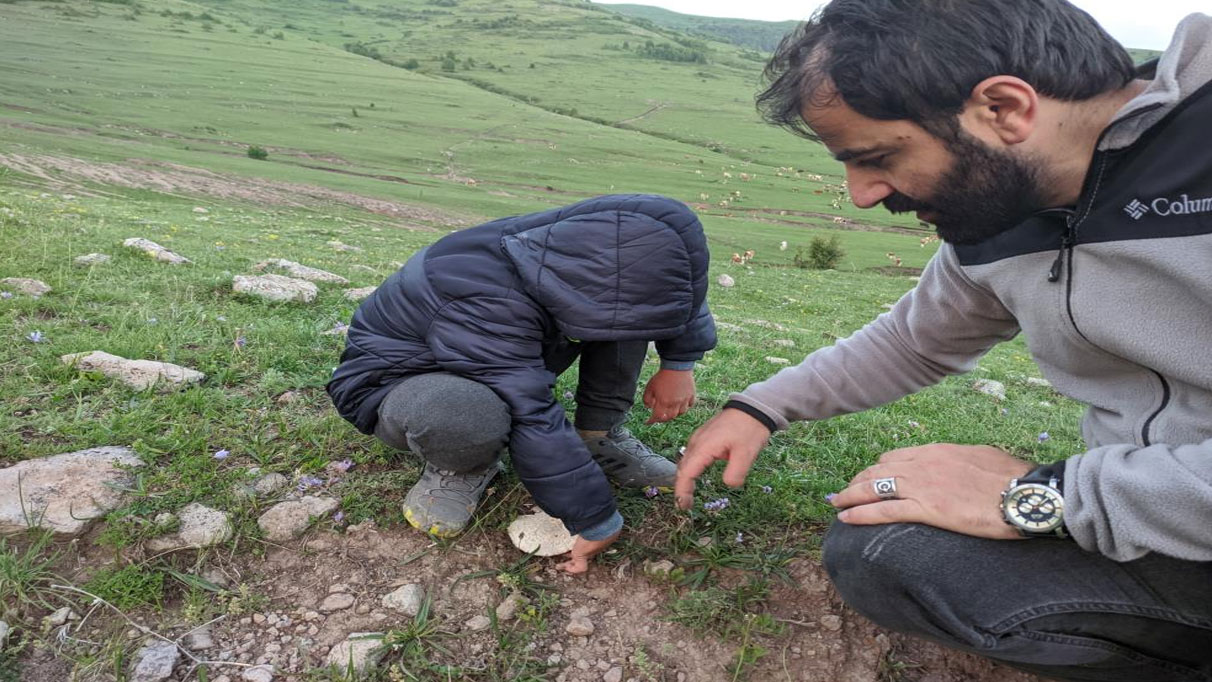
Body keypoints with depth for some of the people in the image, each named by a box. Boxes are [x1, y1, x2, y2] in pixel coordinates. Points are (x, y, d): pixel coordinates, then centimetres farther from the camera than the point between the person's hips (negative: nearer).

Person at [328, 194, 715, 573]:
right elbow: (536, 424, -39)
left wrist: (680, 363, -6)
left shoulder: (582, 245, -18)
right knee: (470, 417, -45)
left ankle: (600, 437, -3)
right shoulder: (487, 305, -41)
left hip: (515, 360, 7)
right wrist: (596, 522, -31)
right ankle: (466, 465, -8)